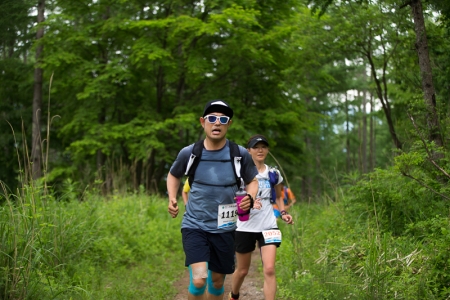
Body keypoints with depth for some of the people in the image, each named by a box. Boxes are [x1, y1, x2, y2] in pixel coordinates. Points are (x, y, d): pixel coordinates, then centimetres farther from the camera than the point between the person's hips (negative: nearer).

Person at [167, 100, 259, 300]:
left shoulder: (240, 154, -8)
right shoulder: (189, 153, -6)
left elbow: (252, 181, 9)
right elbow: (173, 175, 15)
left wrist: (250, 197, -12)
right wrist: (172, 199, -2)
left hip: (224, 229, 2)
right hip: (194, 225, -1)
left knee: (217, 281, 14)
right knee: (198, 279, -19)